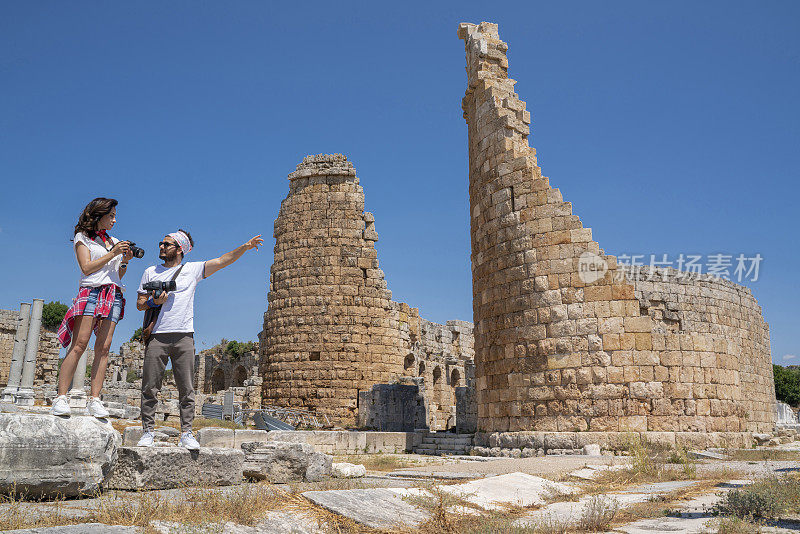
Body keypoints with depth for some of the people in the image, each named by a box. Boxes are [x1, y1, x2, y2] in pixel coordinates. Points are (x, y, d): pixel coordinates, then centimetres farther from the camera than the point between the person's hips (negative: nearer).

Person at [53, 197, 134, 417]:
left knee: (103, 348, -6)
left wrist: (125, 261, 6)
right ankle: (61, 398, -14)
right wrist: (112, 254, -7)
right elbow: (86, 267, -4)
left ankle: (94, 400, -10)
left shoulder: (115, 241, 25)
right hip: (91, 291, -4)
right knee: (79, 344, -14)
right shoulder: (82, 237, 10)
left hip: (113, 295, 5)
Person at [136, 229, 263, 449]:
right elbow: (140, 304, 16)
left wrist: (245, 247, -2)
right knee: (150, 387, 0)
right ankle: (147, 432, 9)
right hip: (157, 336, 1)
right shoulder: (150, 272, 17)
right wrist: (155, 301, -5)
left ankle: (186, 434, 3)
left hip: (183, 336, -1)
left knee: (186, 388, -1)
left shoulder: (192, 269, 12)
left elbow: (222, 261, 7)